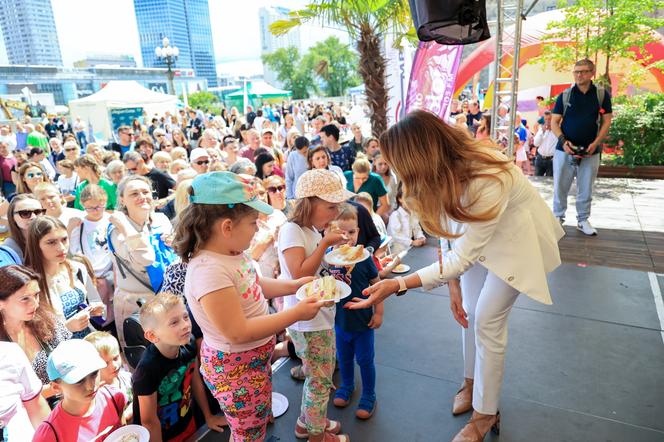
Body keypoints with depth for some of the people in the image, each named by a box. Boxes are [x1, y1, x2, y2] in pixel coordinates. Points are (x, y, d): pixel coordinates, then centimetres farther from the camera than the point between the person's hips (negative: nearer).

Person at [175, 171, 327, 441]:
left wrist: (293, 286, 3)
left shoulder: (232, 252, -5)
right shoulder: (209, 270, -33)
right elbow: (238, 333, -31)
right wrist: (296, 314, -27)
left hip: (256, 358, 8)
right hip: (235, 368, -8)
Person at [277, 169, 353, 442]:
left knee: (318, 377, 22)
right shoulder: (291, 230, -19)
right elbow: (299, 275, -28)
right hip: (307, 321, -9)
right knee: (320, 379, 8)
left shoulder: (312, 230, 7)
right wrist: (325, 243, -23)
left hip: (321, 317, 9)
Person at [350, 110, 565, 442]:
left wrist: (397, 285, -43)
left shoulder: (487, 182, -41)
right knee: (469, 312, 10)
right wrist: (453, 284, -7)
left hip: (514, 236, -6)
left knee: (487, 320, -2)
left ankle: (485, 414, 17)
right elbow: (450, 228, -9)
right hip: (475, 228, 6)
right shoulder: (445, 170, -21)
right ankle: (472, 383, 34)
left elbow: (462, 257, -37)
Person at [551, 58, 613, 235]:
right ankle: (558, 217, 18)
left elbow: (607, 121, 3)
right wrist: (563, 141, -15)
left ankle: (583, 220, 21)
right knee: (560, 187, 5)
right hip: (565, 149, 0)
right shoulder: (564, 96, 1)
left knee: (586, 189, 8)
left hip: (590, 151, 0)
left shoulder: (602, 94, 2)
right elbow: (554, 122, 1)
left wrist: (595, 143, -11)